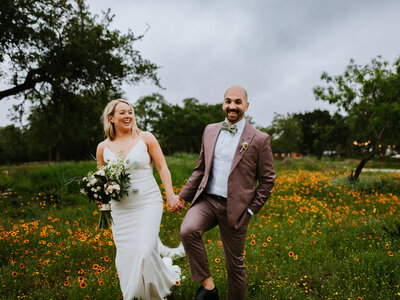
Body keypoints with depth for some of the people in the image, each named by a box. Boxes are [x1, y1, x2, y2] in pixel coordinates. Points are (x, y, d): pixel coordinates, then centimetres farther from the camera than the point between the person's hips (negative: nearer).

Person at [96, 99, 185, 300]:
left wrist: (171, 196, -5)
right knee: (126, 257, 6)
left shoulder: (145, 138, 0)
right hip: (120, 208, 3)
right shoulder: (103, 148, 6)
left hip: (148, 204, -3)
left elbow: (162, 168, 2)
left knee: (144, 252, -13)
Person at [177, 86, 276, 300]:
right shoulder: (210, 131, 9)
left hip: (234, 208, -2)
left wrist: (251, 210, -5)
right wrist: (183, 196, 12)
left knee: (235, 264, 8)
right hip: (206, 200, 3)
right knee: (187, 230, -27)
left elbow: (267, 180, 0)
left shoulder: (259, 139, -4)